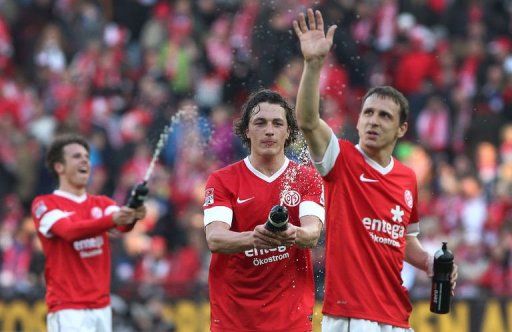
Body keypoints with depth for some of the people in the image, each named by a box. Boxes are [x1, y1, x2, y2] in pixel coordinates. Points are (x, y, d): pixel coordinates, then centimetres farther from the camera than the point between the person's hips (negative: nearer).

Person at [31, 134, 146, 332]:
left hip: (102, 308, 6)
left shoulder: (102, 204, 15)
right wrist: (111, 220, -37)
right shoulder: (44, 204, -2)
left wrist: (132, 217, -33)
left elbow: (122, 225, -7)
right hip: (67, 310, -6)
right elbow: (69, 231, -21)